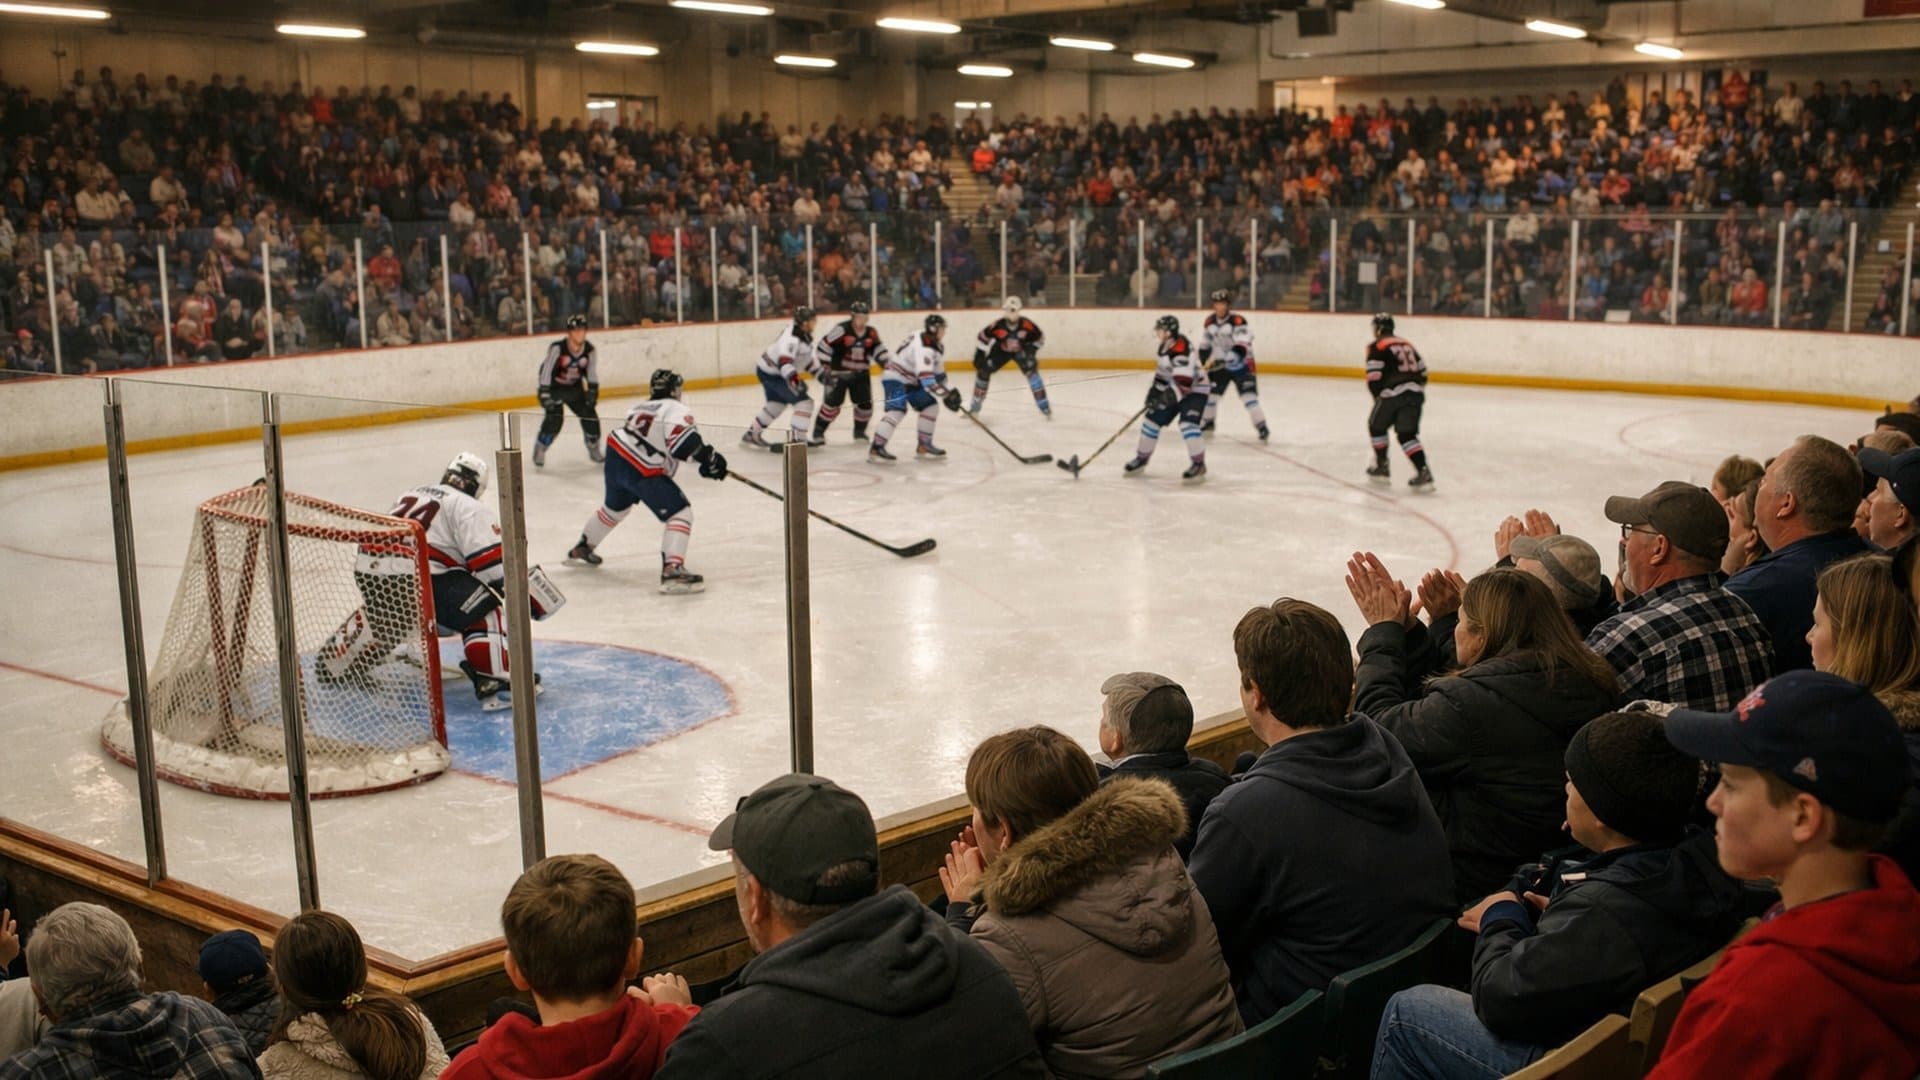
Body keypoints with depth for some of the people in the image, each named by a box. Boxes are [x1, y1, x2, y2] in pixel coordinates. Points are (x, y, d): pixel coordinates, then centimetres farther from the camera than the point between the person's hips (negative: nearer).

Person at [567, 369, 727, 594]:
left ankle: (583, 547, 56)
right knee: (680, 513, -8)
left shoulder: (641, 408, 17)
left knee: (615, 507, 35)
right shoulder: (676, 410, -8)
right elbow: (683, 441, -25)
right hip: (642, 473, -9)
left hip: (615, 458, 9)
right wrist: (709, 457, -16)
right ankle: (672, 569, -25)